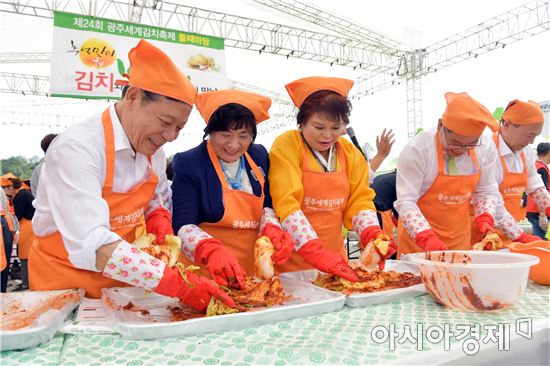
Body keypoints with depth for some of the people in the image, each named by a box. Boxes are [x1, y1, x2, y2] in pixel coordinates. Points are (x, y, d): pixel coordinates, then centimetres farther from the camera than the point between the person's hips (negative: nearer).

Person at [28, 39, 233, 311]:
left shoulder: (152, 148, -2)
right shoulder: (76, 147, -23)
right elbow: (90, 245, -31)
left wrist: (159, 217, -7)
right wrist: (177, 282, -36)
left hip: (126, 279, 4)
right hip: (66, 281, -4)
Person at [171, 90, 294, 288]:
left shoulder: (259, 156, 4)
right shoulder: (189, 163, -11)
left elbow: (267, 204, 9)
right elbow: (182, 224, -16)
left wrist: (271, 230, -12)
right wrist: (211, 251, -34)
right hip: (205, 273, -4)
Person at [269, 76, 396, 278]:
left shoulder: (351, 153, 4)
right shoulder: (286, 146, -12)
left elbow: (360, 200, 2)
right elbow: (286, 203, -22)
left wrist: (373, 235, -17)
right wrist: (317, 253, -30)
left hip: (334, 255, 5)